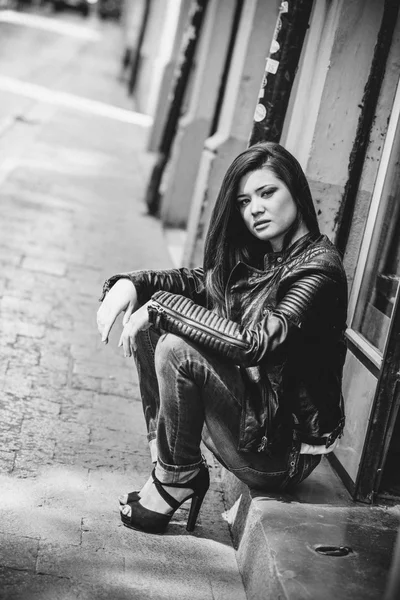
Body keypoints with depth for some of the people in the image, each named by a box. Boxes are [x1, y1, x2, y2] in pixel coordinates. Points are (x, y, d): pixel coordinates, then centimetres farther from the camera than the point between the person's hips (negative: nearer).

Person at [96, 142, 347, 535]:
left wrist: (160, 305, -23)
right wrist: (129, 284, -8)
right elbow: (196, 282, 13)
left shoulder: (318, 267, -19)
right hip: (249, 407, 8)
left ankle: (176, 483, -4)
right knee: (149, 329, 1)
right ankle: (164, 458, 3)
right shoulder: (255, 258, 5)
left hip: (285, 448, -8)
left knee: (177, 350, -25)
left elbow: (254, 344, -30)